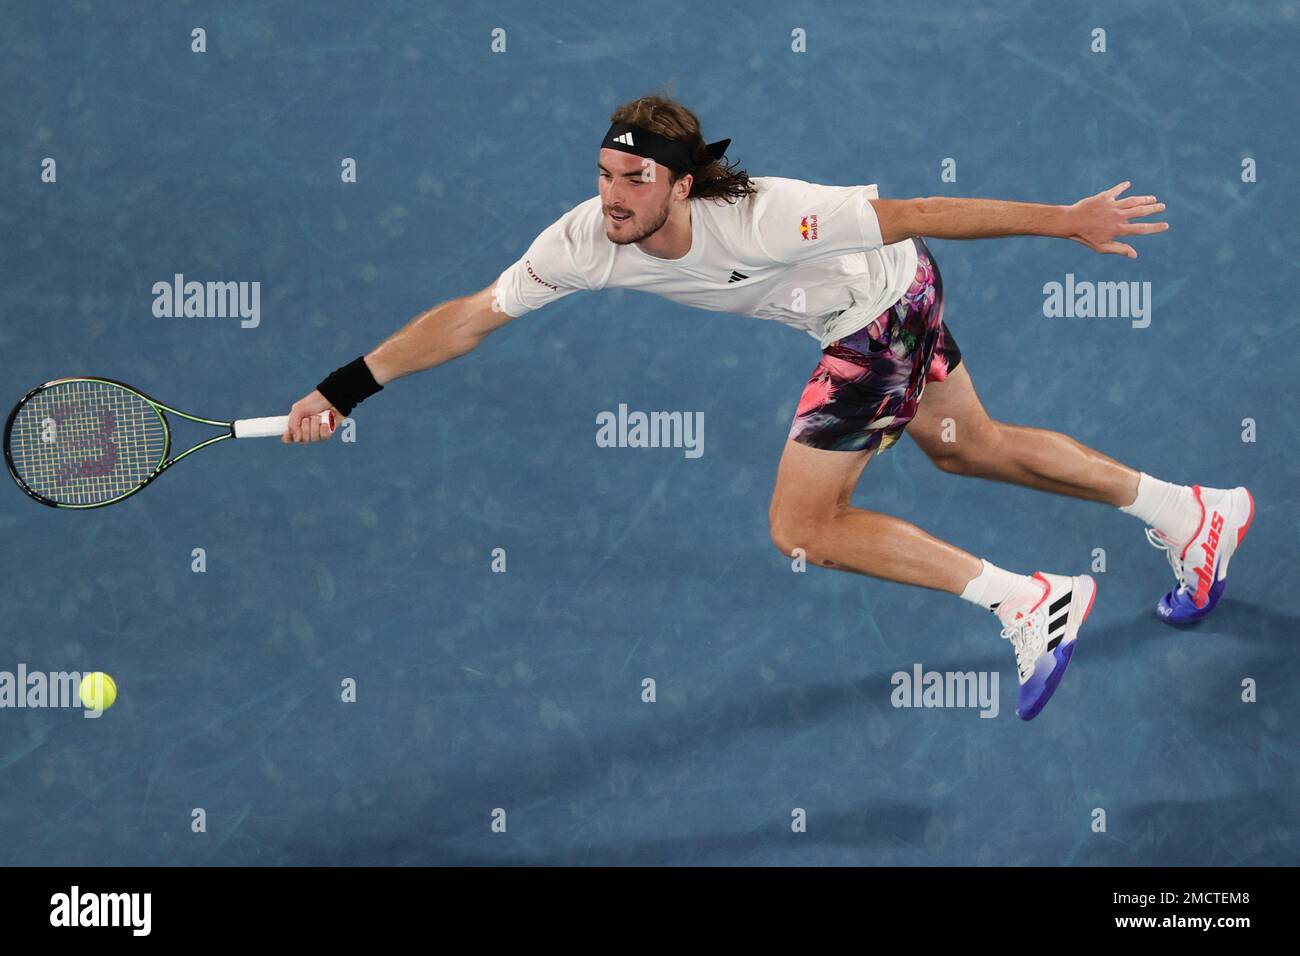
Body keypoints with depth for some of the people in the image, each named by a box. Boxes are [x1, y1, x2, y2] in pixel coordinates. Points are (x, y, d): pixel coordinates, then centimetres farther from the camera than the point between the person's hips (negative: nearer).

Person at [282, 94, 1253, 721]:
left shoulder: (757, 221, -40)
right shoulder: (588, 239, -23)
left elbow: (916, 216, -35)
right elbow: (467, 318, -16)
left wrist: (1065, 221, -32)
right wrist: (343, 390, -20)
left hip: (888, 303, -7)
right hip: (856, 313, 7)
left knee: (804, 526, -8)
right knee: (973, 448, 25)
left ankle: (1032, 603, -2)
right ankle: (1194, 512, 41)